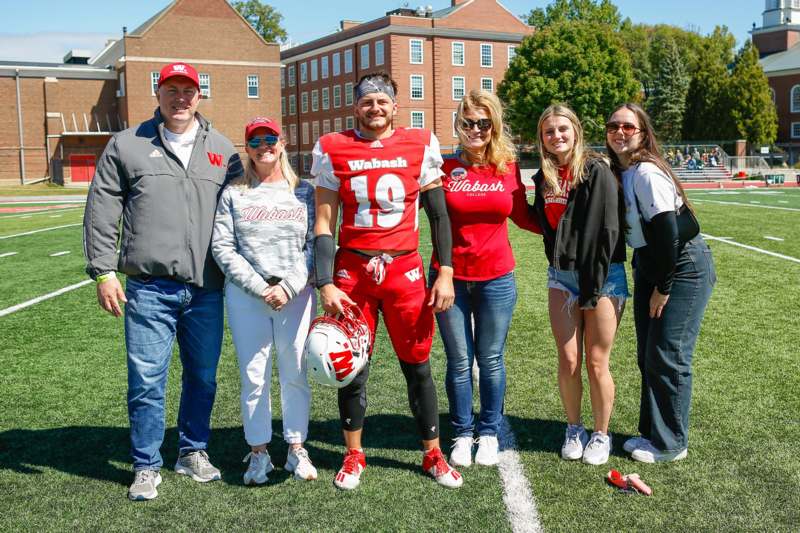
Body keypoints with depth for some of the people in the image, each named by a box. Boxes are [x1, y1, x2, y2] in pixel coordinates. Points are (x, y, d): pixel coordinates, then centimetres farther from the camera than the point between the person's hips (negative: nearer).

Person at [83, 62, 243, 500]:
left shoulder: (221, 149, 13)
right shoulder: (127, 145, 7)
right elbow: (101, 211, 5)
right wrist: (103, 271, -2)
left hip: (207, 290, 3)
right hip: (149, 288, -2)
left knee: (203, 378, 11)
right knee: (147, 381, -1)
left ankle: (193, 452, 29)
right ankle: (147, 467, 15)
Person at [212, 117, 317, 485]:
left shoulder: (304, 192, 7)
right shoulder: (233, 194, 6)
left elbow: (314, 244, 1)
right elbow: (222, 247, -1)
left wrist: (289, 287, -11)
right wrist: (260, 288, -10)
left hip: (296, 294, 0)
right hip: (246, 295, 0)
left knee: (296, 375, 5)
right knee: (253, 378, 3)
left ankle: (296, 449, 19)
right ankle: (258, 453, 17)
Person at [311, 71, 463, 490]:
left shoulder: (420, 145, 1)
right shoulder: (333, 150, 1)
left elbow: (438, 215, 6)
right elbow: (324, 224, 2)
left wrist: (445, 273, 0)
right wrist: (325, 283, -5)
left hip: (405, 270, 0)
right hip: (352, 270, 0)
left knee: (417, 366, 7)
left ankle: (433, 454, 23)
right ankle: (353, 455, 27)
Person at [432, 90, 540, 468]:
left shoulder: (509, 168, 1)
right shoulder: (443, 168, -4)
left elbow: (523, 217, 11)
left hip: (496, 279, 1)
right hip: (450, 277, -1)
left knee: (490, 360, 12)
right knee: (459, 361, 9)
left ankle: (489, 434, 28)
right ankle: (462, 435, 26)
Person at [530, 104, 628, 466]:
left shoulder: (597, 172, -11)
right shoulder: (544, 178, 8)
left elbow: (607, 231, -15)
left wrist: (594, 285, -16)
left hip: (602, 275, -4)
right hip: (560, 275, 5)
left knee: (596, 364, 2)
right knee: (568, 361, 5)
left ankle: (601, 434, 20)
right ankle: (573, 429, 24)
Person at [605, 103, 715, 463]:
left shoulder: (646, 173, -21)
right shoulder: (618, 172, 6)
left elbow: (666, 233, -23)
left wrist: (662, 288, -17)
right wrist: (645, 281, 10)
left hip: (683, 268, -9)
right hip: (650, 269, 9)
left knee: (667, 356, -4)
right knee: (647, 356, 13)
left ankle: (670, 444, 10)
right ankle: (651, 432, 27)